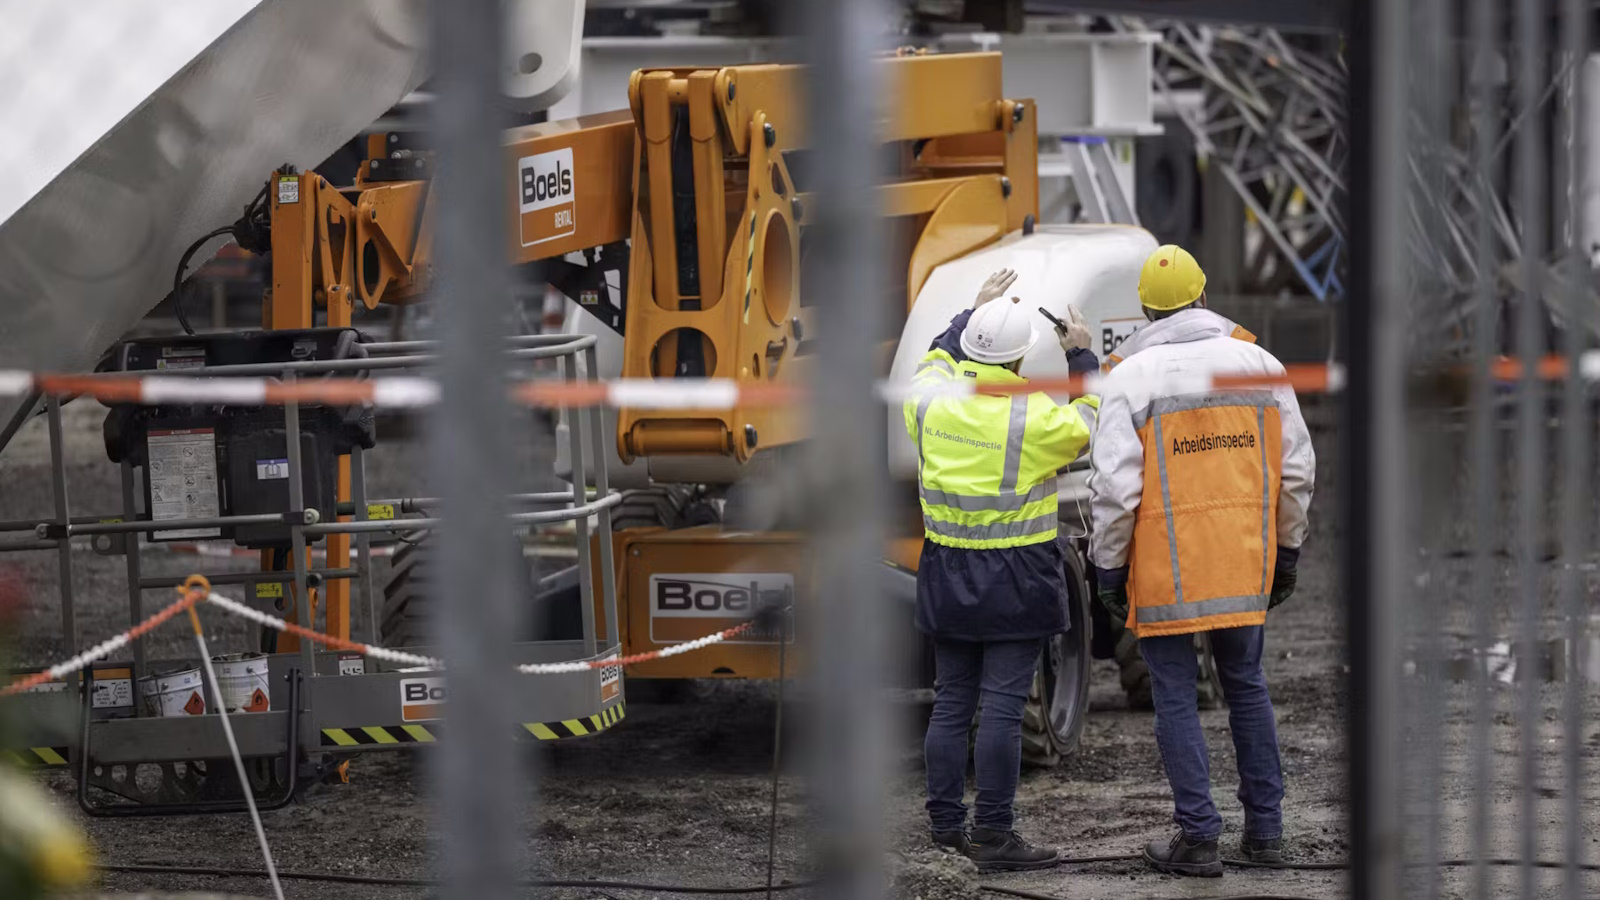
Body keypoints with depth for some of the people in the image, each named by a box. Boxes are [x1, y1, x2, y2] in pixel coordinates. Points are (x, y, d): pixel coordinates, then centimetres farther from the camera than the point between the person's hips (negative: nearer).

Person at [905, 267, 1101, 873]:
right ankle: (992, 834, -6)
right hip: (1014, 582, -5)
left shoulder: (931, 402, -1)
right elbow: (1091, 422, 3)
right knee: (1001, 706, -5)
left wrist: (972, 313, 32)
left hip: (947, 579, 6)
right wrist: (1080, 357, 12)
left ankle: (946, 828, 14)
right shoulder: (1032, 418, -16)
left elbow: (934, 362, 24)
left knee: (950, 703, 11)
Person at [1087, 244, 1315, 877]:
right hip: (1244, 564, 4)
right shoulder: (1260, 365, 4)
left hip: (1165, 567, -4)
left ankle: (1198, 837, 3)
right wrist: (1286, 551, 18)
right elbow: (1296, 470, 7)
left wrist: (1108, 566, -2)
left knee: (1175, 698, 4)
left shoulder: (1131, 378, -8)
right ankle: (1264, 830, 20)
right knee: (1246, 686, 17)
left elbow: (1115, 487, -12)